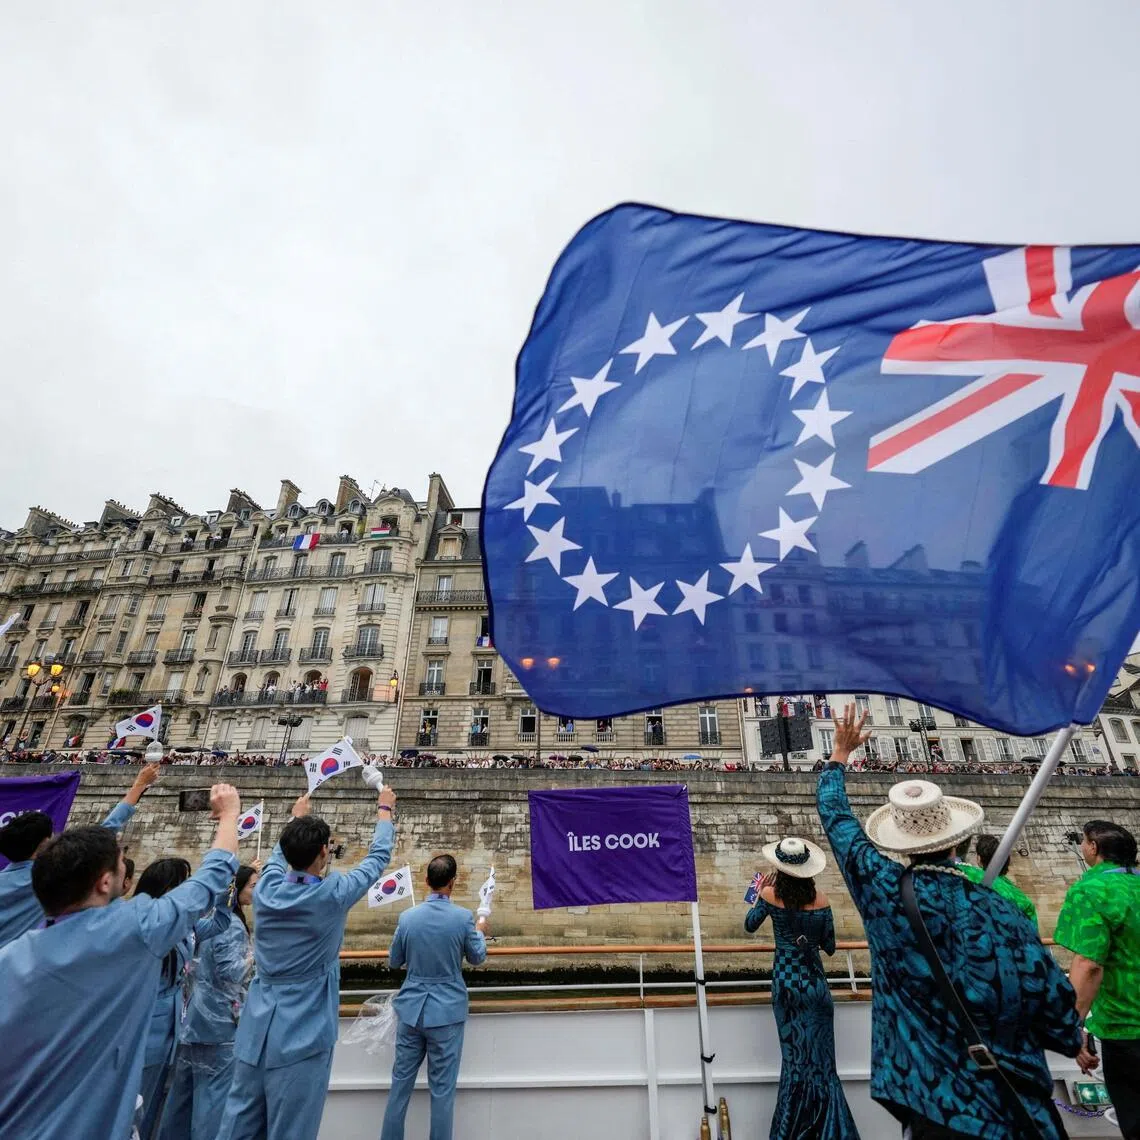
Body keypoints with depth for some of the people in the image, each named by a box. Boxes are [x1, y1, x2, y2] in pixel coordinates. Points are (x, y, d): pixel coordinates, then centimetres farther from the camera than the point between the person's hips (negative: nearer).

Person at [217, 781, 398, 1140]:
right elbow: (378, 856, -1)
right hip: (301, 1039, -5)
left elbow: (279, 854, 19)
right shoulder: (333, 895, -15)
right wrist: (385, 808, 15)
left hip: (253, 1035, 5)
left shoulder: (266, 891, -4)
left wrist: (297, 817, 35)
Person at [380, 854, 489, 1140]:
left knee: (401, 1083, 17)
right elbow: (478, 958, 1)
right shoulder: (463, 917, -15)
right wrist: (480, 931, 19)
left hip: (411, 1009, 3)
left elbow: (394, 962, 7)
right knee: (442, 1089, 9)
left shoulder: (407, 916, -7)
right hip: (447, 1012, -3)